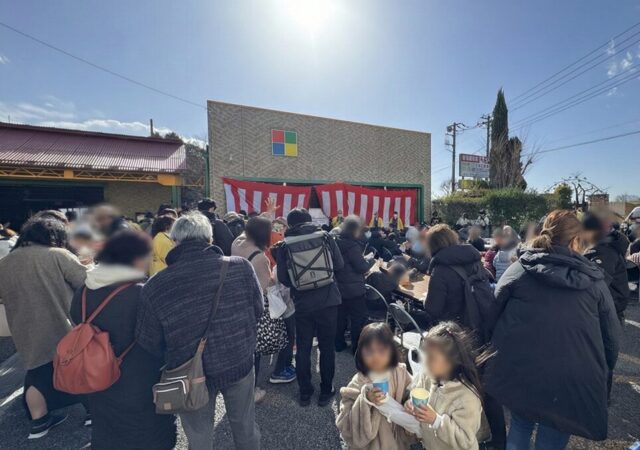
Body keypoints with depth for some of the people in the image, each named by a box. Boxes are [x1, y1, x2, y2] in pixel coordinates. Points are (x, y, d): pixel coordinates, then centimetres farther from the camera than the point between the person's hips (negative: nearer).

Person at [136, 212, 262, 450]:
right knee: (246, 428, 26)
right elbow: (257, 310, -5)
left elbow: (148, 343, -7)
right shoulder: (240, 266, -19)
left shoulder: (155, 286, -19)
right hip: (239, 364, 1)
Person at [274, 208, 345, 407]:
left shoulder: (284, 245, -5)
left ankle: (305, 393, 28)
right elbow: (339, 264, -1)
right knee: (327, 347, 15)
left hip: (302, 303, 0)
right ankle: (326, 391, 27)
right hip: (328, 300, 0)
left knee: (303, 349, 16)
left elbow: (283, 278, -6)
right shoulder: (325, 236, -4)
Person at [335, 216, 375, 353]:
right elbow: (362, 267, -18)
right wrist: (370, 259, 0)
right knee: (358, 319, 7)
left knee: (340, 317, 18)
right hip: (354, 289, -8)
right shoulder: (352, 245, -22)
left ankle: (339, 344, 30)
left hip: (339, 287, 8)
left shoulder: (337, 241, 3)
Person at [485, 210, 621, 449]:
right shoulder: (594, 280, 0)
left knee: (520, 428, 25)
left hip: (519, 373, 0)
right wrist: (602, 371, 22)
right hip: (573, 382, 1)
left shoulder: (517, 270, -5)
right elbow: (612, 335, 6)